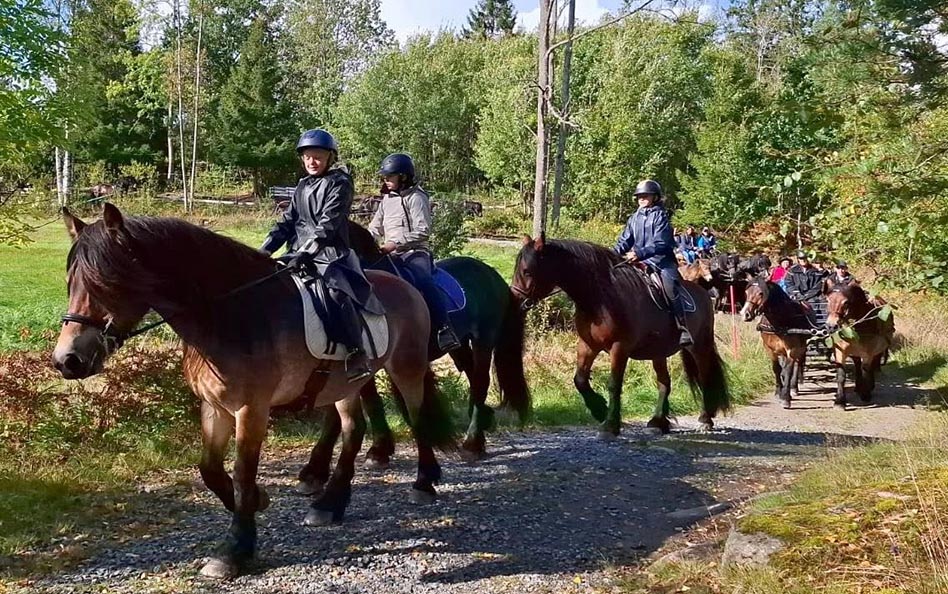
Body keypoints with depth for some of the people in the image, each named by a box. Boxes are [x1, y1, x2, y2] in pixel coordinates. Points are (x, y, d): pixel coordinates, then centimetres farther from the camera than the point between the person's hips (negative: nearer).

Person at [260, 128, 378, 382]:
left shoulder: (339, 183, -2)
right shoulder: (303, 186, 20)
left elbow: (328, 224, -14)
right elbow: (287, 221, 17)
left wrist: (306, 251, -24)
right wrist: (263, 251, 3)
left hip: (329, 253, -8)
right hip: (299, 254, 8)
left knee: (337, 291, -33)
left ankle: (357, 356, -33)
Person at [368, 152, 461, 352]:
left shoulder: (416, 198, -4)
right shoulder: (387, 199, 17)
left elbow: (423, 231, -13)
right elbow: (376, 228, 22)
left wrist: (396, 243, -20)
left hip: (415, 252, -8)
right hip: (391, 255, 8)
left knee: (424, 281, -33)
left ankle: (444, 329, -35)